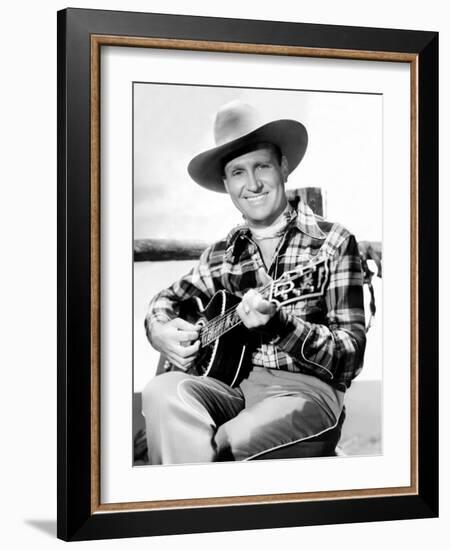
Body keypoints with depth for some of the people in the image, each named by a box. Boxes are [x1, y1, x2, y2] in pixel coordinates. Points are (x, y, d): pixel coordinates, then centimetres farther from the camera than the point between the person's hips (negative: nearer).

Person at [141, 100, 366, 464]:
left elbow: (351, 357, -8)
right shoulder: (224, 253, 10)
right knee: (161, 393, -28)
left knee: (232, 441, -35)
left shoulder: (332, 242, -2)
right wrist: (162, 331, 0)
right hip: (233, 379, 4)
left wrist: (279, 324, -26)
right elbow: (167, 299, 25)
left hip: (306, 385, -4)